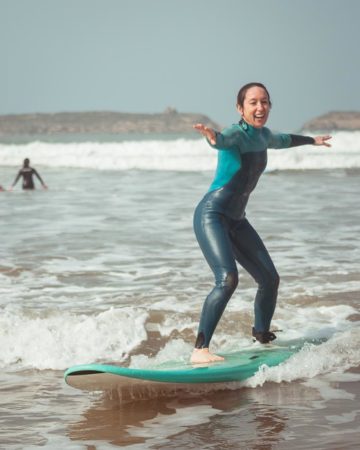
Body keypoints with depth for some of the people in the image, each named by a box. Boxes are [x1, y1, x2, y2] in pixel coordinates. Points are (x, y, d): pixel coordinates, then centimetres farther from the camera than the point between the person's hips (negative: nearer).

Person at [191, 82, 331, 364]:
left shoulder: (262, 135, 10)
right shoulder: (237, 134, -15)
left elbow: (281, 140, 34)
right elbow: (223, 140, -40)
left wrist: (312, 140, 53)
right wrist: (213, 138, -65)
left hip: (237, 221, 9)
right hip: (212, 215, -9)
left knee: (270, 279, 10)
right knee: (228, 279, -26)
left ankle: (263, 337, 33)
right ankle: (200, 350, -28)